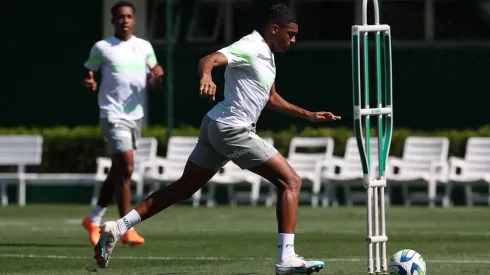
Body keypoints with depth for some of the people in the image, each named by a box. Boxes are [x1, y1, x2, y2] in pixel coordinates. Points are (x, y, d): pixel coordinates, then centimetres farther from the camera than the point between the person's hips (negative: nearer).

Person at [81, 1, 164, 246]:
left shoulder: (144, 47, 10)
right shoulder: (101, 48, -1)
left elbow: (153, 78, 14)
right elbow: (89, 75, 6)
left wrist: (157, 76, -9)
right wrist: (89, 84, -18)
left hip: (135, 115, 6)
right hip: (113, 115, -6)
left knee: (118, 171, 12)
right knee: (126, 168, -14)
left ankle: (94, 220, 26)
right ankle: (128, 229, -10)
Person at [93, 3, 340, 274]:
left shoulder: (265, 54, 18)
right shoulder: (249, 48, -14)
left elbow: (272, 99, 32)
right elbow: (209, 59, -30)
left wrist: (309, 115, 28)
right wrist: (206, 76, -52)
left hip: (216, 127, 10)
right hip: (233, 129, -10)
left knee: (183, 188, 13)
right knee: (290, 181, -8)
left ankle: (117, 228, 9)